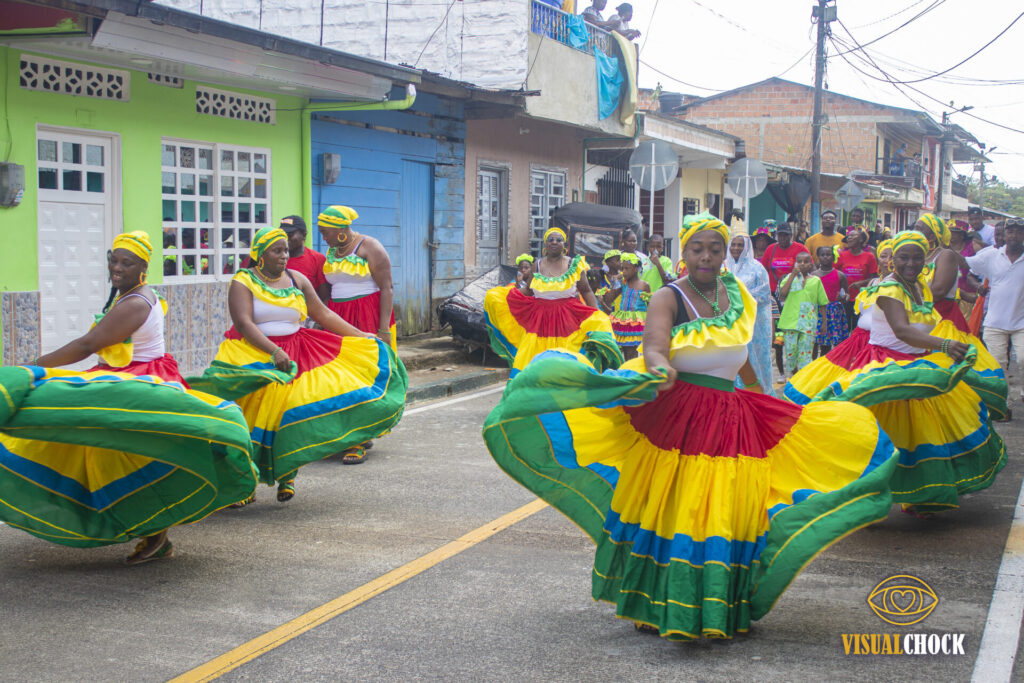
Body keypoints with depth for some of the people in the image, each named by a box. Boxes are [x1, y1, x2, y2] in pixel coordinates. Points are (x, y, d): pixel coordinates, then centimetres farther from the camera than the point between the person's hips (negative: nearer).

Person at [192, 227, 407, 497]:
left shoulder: (297, 280, 12)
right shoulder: (243, 282, -3)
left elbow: (324, 314, 13)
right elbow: (243, 323, -15)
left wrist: (362, 337, 8)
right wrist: (273, 352, -28)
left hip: (296, 352, 4)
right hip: (254, 352, -4)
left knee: (297, 408, -11)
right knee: (260, 410, -14)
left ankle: (285, 475, -1)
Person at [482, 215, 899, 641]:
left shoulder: (736, 295, 10)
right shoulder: (668, 298, -7)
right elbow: (654, 347, -24)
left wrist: (763, 397, 30)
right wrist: (661, 371, -46)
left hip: (730, 418, 5)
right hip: (674, 414, -5)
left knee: (723, 512, 6)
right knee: (668, 509, -1)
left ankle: (715, 611, 19)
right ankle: (663, 607, 13)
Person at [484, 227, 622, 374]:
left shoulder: (574, 265, 3)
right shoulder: (538, 266, 8)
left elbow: (587, 292, 3)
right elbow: (527, 291, 14)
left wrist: (596, 316, -8)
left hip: (567, 319, -2)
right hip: (539, 317, 2)